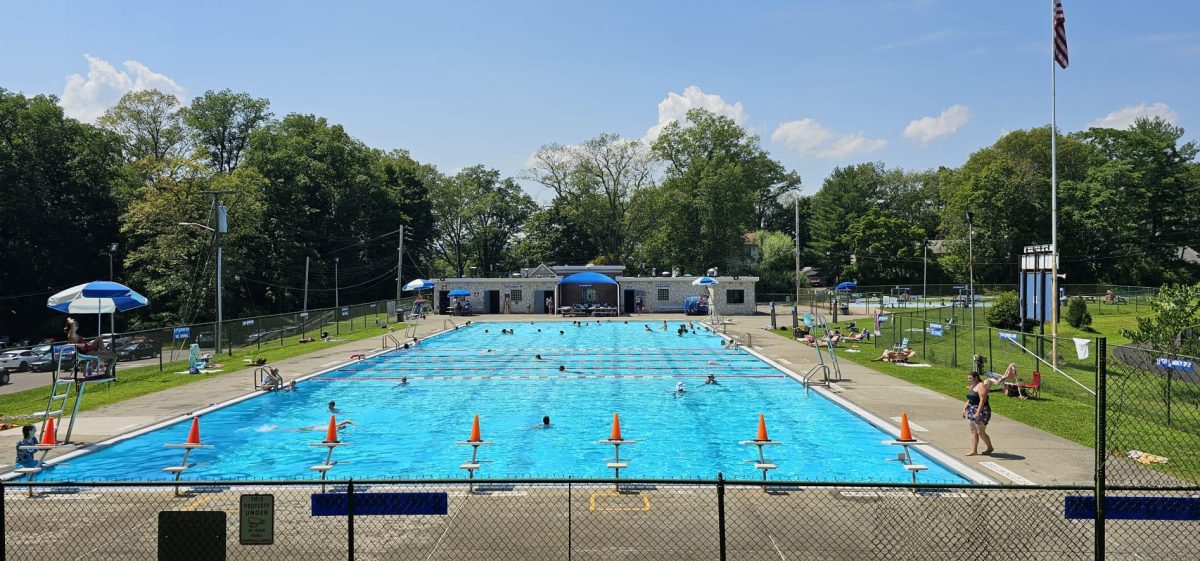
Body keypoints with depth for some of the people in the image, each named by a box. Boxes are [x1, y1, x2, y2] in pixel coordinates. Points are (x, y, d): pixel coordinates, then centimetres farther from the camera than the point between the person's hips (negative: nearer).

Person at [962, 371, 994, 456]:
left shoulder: (981, 386, -15)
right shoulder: (971, 386, 14)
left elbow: (982, 400, -22)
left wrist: (978, 412, -27)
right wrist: (964, 409, 13)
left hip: (981, 411, -9)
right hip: (971, 411, 9)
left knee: (980, 432, -3)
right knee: (973, 431, 8)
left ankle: (990, 447, 17)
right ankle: (974, 450, 10)